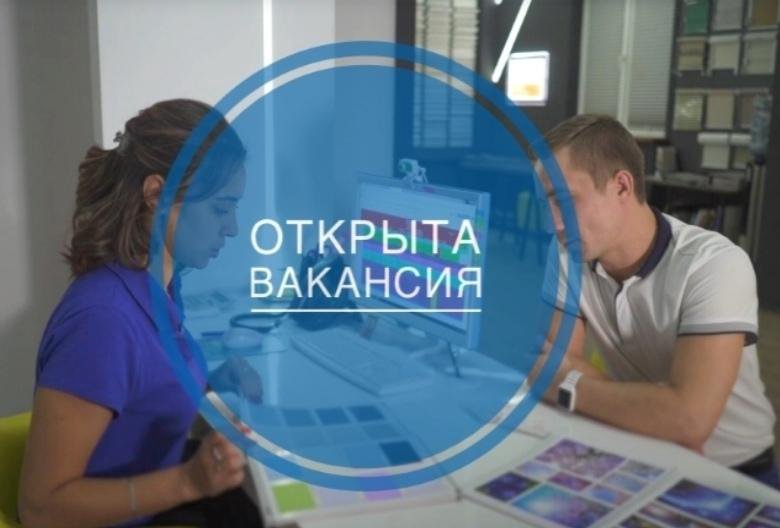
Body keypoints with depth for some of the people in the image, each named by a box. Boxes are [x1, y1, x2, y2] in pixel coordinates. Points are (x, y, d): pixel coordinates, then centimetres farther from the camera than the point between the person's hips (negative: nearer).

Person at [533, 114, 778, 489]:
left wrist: (566, 386, -22)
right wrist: (661, 420, -22)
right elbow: (554, 360, -11)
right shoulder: (567, 254, -8)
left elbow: (689, 419, -32)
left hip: (734, 473, -3)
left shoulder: (714, 264, -24)